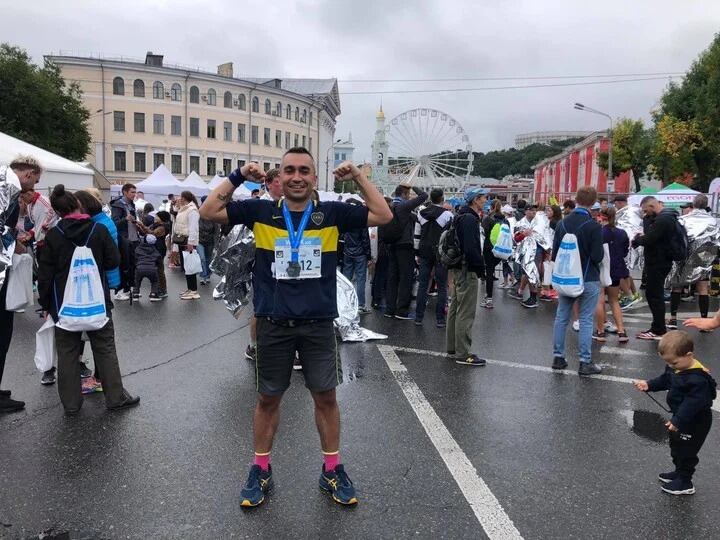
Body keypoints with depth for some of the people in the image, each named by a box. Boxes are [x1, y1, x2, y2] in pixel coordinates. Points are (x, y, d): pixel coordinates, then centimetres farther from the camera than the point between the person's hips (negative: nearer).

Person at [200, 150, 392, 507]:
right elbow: (208, 211, -1)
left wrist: (358, 177, -4)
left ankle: (332, 470, 29)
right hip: (273, 325, 0)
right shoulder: (261, 212, 0)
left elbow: (383, 216, 1)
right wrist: (238, 177, -7)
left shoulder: (332, 213, 0)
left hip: (318, 325, 0)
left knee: (326, 397, 11)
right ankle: (261, 471, 32)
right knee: (268, 399, 13)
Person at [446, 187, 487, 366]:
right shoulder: (470, 219, -16)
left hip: (458, 269, 11)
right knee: (466, 313, -6)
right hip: (467, 270, -11)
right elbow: (471, 248, -23)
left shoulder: (463, 217, 15)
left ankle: (452, 348, 25)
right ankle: (463, 354, -1)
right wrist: (481, 268, -15)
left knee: (456, 309, 15)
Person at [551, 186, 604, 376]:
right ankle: (585, 362, 4)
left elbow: (554, 253, 4)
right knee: (586, 320, 1)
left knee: (561, 317, 12)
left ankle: (558, 357, 18)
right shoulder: (593, 226, -15)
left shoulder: (562, 223, 1)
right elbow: (597, 256, -15)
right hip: (588, 280, -4)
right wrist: (601, 249, 5)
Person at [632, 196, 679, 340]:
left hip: (658, 263, -11)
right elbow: (650, 232, 14)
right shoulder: (666, 217, 14)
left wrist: (636, 239, -6)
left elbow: (648, 240, -24)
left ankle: (659, 330, 1)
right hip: (660, 261, 11)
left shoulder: (662, 220, -21)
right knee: (654, 294, 16)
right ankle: (658, 327, 25)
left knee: (654, 295, -4)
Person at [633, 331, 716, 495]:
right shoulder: (675, 368, -4)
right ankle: (680, 473, 42)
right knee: (676, 446, 24)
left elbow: (693, 403, -33)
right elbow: (665, 380, 13)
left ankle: (685, 483, 20)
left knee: (685, 450, 4)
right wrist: (649, 385, -1)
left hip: (694, 422, -10)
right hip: (681, 416, 10)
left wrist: (678, 421, -33)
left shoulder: (697, 378, -33)